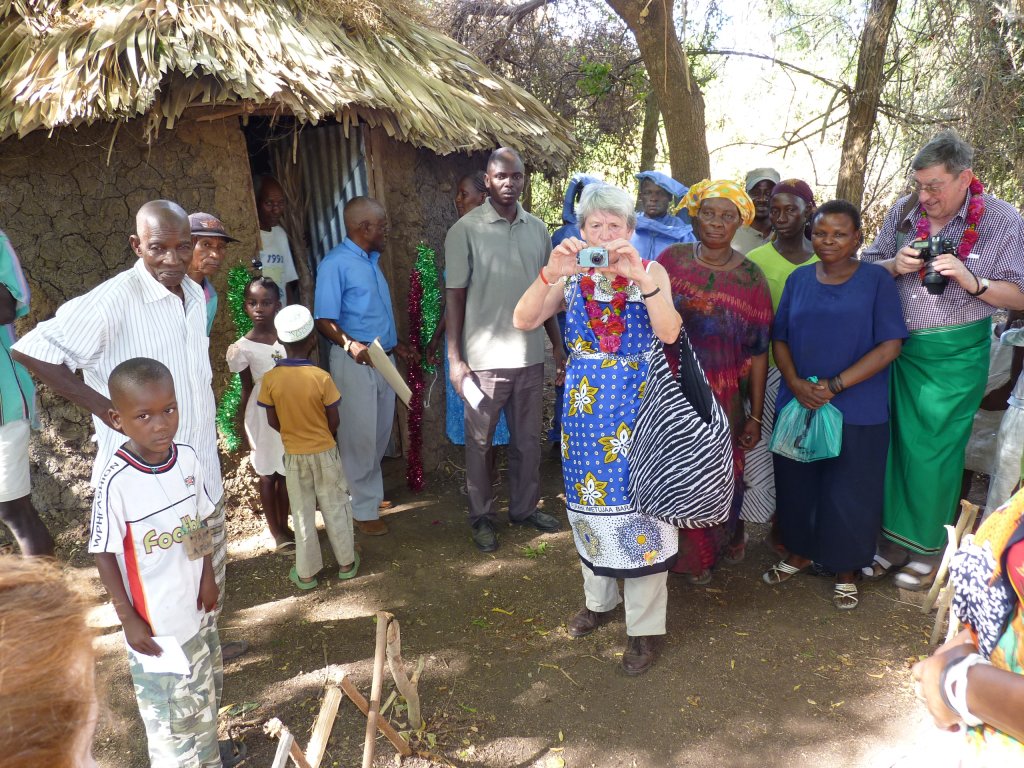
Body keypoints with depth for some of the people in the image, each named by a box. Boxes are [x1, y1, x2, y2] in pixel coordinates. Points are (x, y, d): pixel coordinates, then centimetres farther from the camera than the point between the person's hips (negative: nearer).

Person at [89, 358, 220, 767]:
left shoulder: (188, 458, -11)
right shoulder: (116, 481, -26)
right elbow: (104, 555, -16)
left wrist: (207, 577, 1)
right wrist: (129, 619, -13)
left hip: (196, 607, 6)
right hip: (153, 620, -6)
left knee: (202, 696, 27)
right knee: (166, 709, 14)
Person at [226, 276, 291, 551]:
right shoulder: (242, 348, -10)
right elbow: (247, 389, -2)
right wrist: (246, 430, 1)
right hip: (263, 416, -3)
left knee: (287, 472, 14)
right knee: (267, 475, 10)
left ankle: (284, 526, 31)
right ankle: (276, 532, 25)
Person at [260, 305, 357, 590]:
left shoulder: (270, 379, -14)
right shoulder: (321, 378, -20)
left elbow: (273, 422, -4)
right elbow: (334, 422, -12)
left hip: (293, 455, 2)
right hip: (324, 452, -2)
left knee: (302, 513, 15)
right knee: (334, 508, 15)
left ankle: (306, 572, 25)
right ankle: (347, 562, 29)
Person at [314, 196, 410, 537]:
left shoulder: (372, 259, 12)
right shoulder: (336, 263, -15)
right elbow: (324, 320, -20)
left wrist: (394, 343, 22)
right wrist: (349, 344, -35)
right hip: (355, 363, -8)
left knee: (380, 434, 16)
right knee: (359, 436, 2)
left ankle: (371, 492, 34)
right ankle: (363, 509, 15)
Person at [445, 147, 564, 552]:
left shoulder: (538, 228, 7)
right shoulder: (465, 230, -7)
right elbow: (454, 295, -7)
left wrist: (558, 344, 12)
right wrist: (454, 358, -11)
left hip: (530, 355, 4)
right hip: (484, 358, -4)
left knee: (528, 439, 14)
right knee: (480, 442, 8)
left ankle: (525, 507, 31)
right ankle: (482, 517, 23)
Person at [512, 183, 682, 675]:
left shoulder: (650, 272, -2)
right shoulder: (571, 276, 3)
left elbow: (669, 332, -19)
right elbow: (524, 321, -11)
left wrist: (639, 277, -29)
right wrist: (551, 273, -25)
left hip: (638, 405, -3)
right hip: (586, 407, 3)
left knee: (639, 503, 1)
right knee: (591, 500, 14)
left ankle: (645, 625, 15)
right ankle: (599, 600, 37)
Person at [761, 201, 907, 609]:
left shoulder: (877, 280, -5)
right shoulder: (798, 279, 6)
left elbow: (890, 345, -10)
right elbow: (780, 339, 7)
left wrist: (835, 385, -17)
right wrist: (795, 383, -11)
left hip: (857, 410, -3)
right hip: (798, 405, 3)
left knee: (848, 494, 6)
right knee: (797, 485, 13)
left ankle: (846, 570, 27)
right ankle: (800, 552, 36)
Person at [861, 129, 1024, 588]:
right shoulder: (903, 210, 2)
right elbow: (867, 266, 10)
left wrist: (971, 281, -21)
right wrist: (894, 265, -11)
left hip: (954, 355, -3)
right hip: (897, 347, 3)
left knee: (935, 451, 4)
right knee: (894, 442, 8)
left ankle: (927, 547, 23)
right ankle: (893, 536, 24)